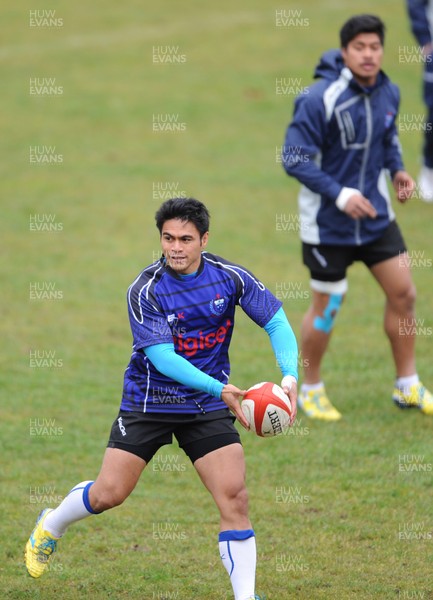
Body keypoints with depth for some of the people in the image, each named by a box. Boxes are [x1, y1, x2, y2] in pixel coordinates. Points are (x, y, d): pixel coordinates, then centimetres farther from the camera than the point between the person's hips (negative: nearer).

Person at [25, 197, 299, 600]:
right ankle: (51, 527, 31)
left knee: (234, 498, -11)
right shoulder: (145, 290, -17)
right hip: (148, 401, -2)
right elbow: (163, 357, -24)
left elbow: (276, 322, -4)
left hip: (208, 408, 2)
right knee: (108, 494, -1)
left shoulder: (229, 276, -8)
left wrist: (289, 377, -22)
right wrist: (219, 389, -35)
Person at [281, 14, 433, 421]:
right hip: (328, 222, -6)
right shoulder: (319, 99, -21)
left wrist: (397, 170, 0)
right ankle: (310, 391, 24)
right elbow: (294, 158, -20)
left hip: (375, 214, 6)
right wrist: (339, 195, -26)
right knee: (326, 307, 4)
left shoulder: (388, 93, 0)